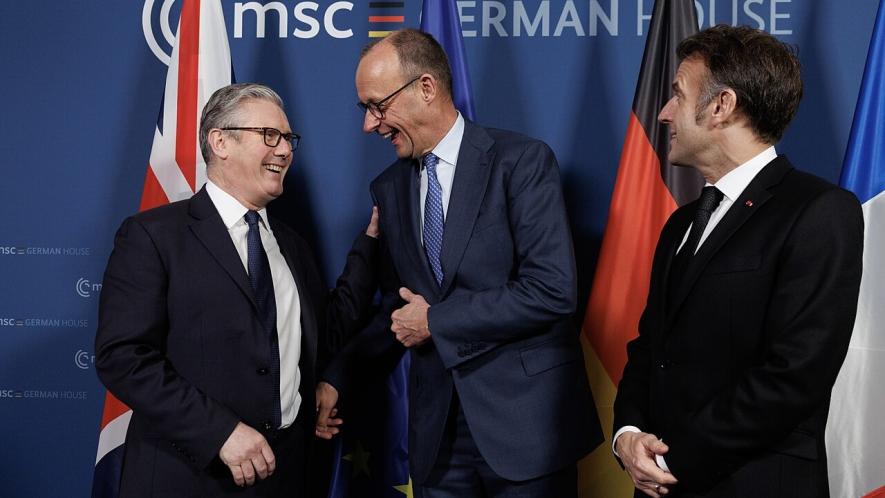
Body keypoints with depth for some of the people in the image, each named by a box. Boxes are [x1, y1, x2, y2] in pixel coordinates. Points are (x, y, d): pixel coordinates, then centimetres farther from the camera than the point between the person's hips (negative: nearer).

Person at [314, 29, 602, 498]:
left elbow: (551, 290, -19)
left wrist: (436, 321, -12)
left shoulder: (522, 160, -10)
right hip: (437, 430, 5)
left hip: (525, 416, -4)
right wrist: (337, 377, 0)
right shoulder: (389, 188, 8)